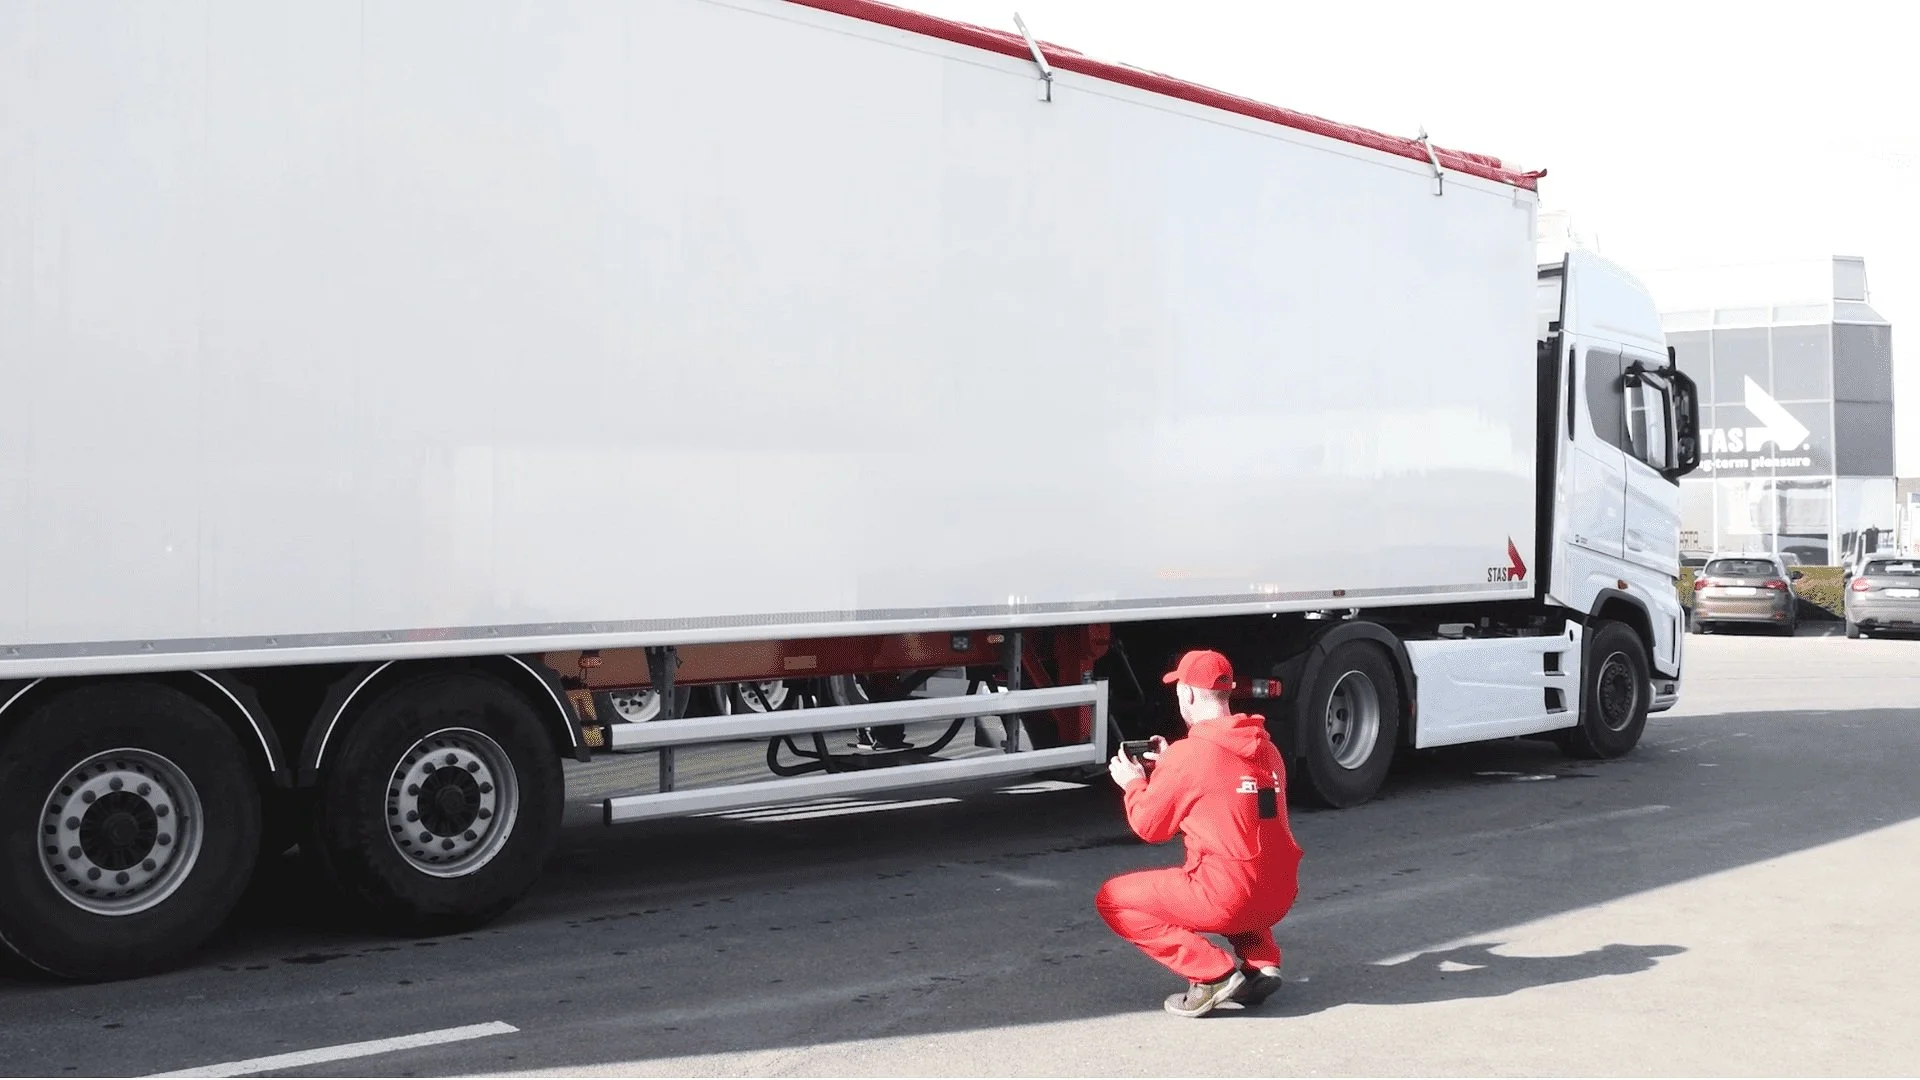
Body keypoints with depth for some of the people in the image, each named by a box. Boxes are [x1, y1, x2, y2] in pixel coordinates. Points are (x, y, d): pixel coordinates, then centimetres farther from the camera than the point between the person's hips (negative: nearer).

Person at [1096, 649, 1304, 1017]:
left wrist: (1134, 784, 18)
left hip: (1228, 897, -7)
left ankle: (1213, 974, -4)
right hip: (1279, 897, 7)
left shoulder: (1186, 755, -11)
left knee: (1112, 900, 8)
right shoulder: (1265, 747, 10)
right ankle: (1261, 962, 16)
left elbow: (1149, 826, 0)